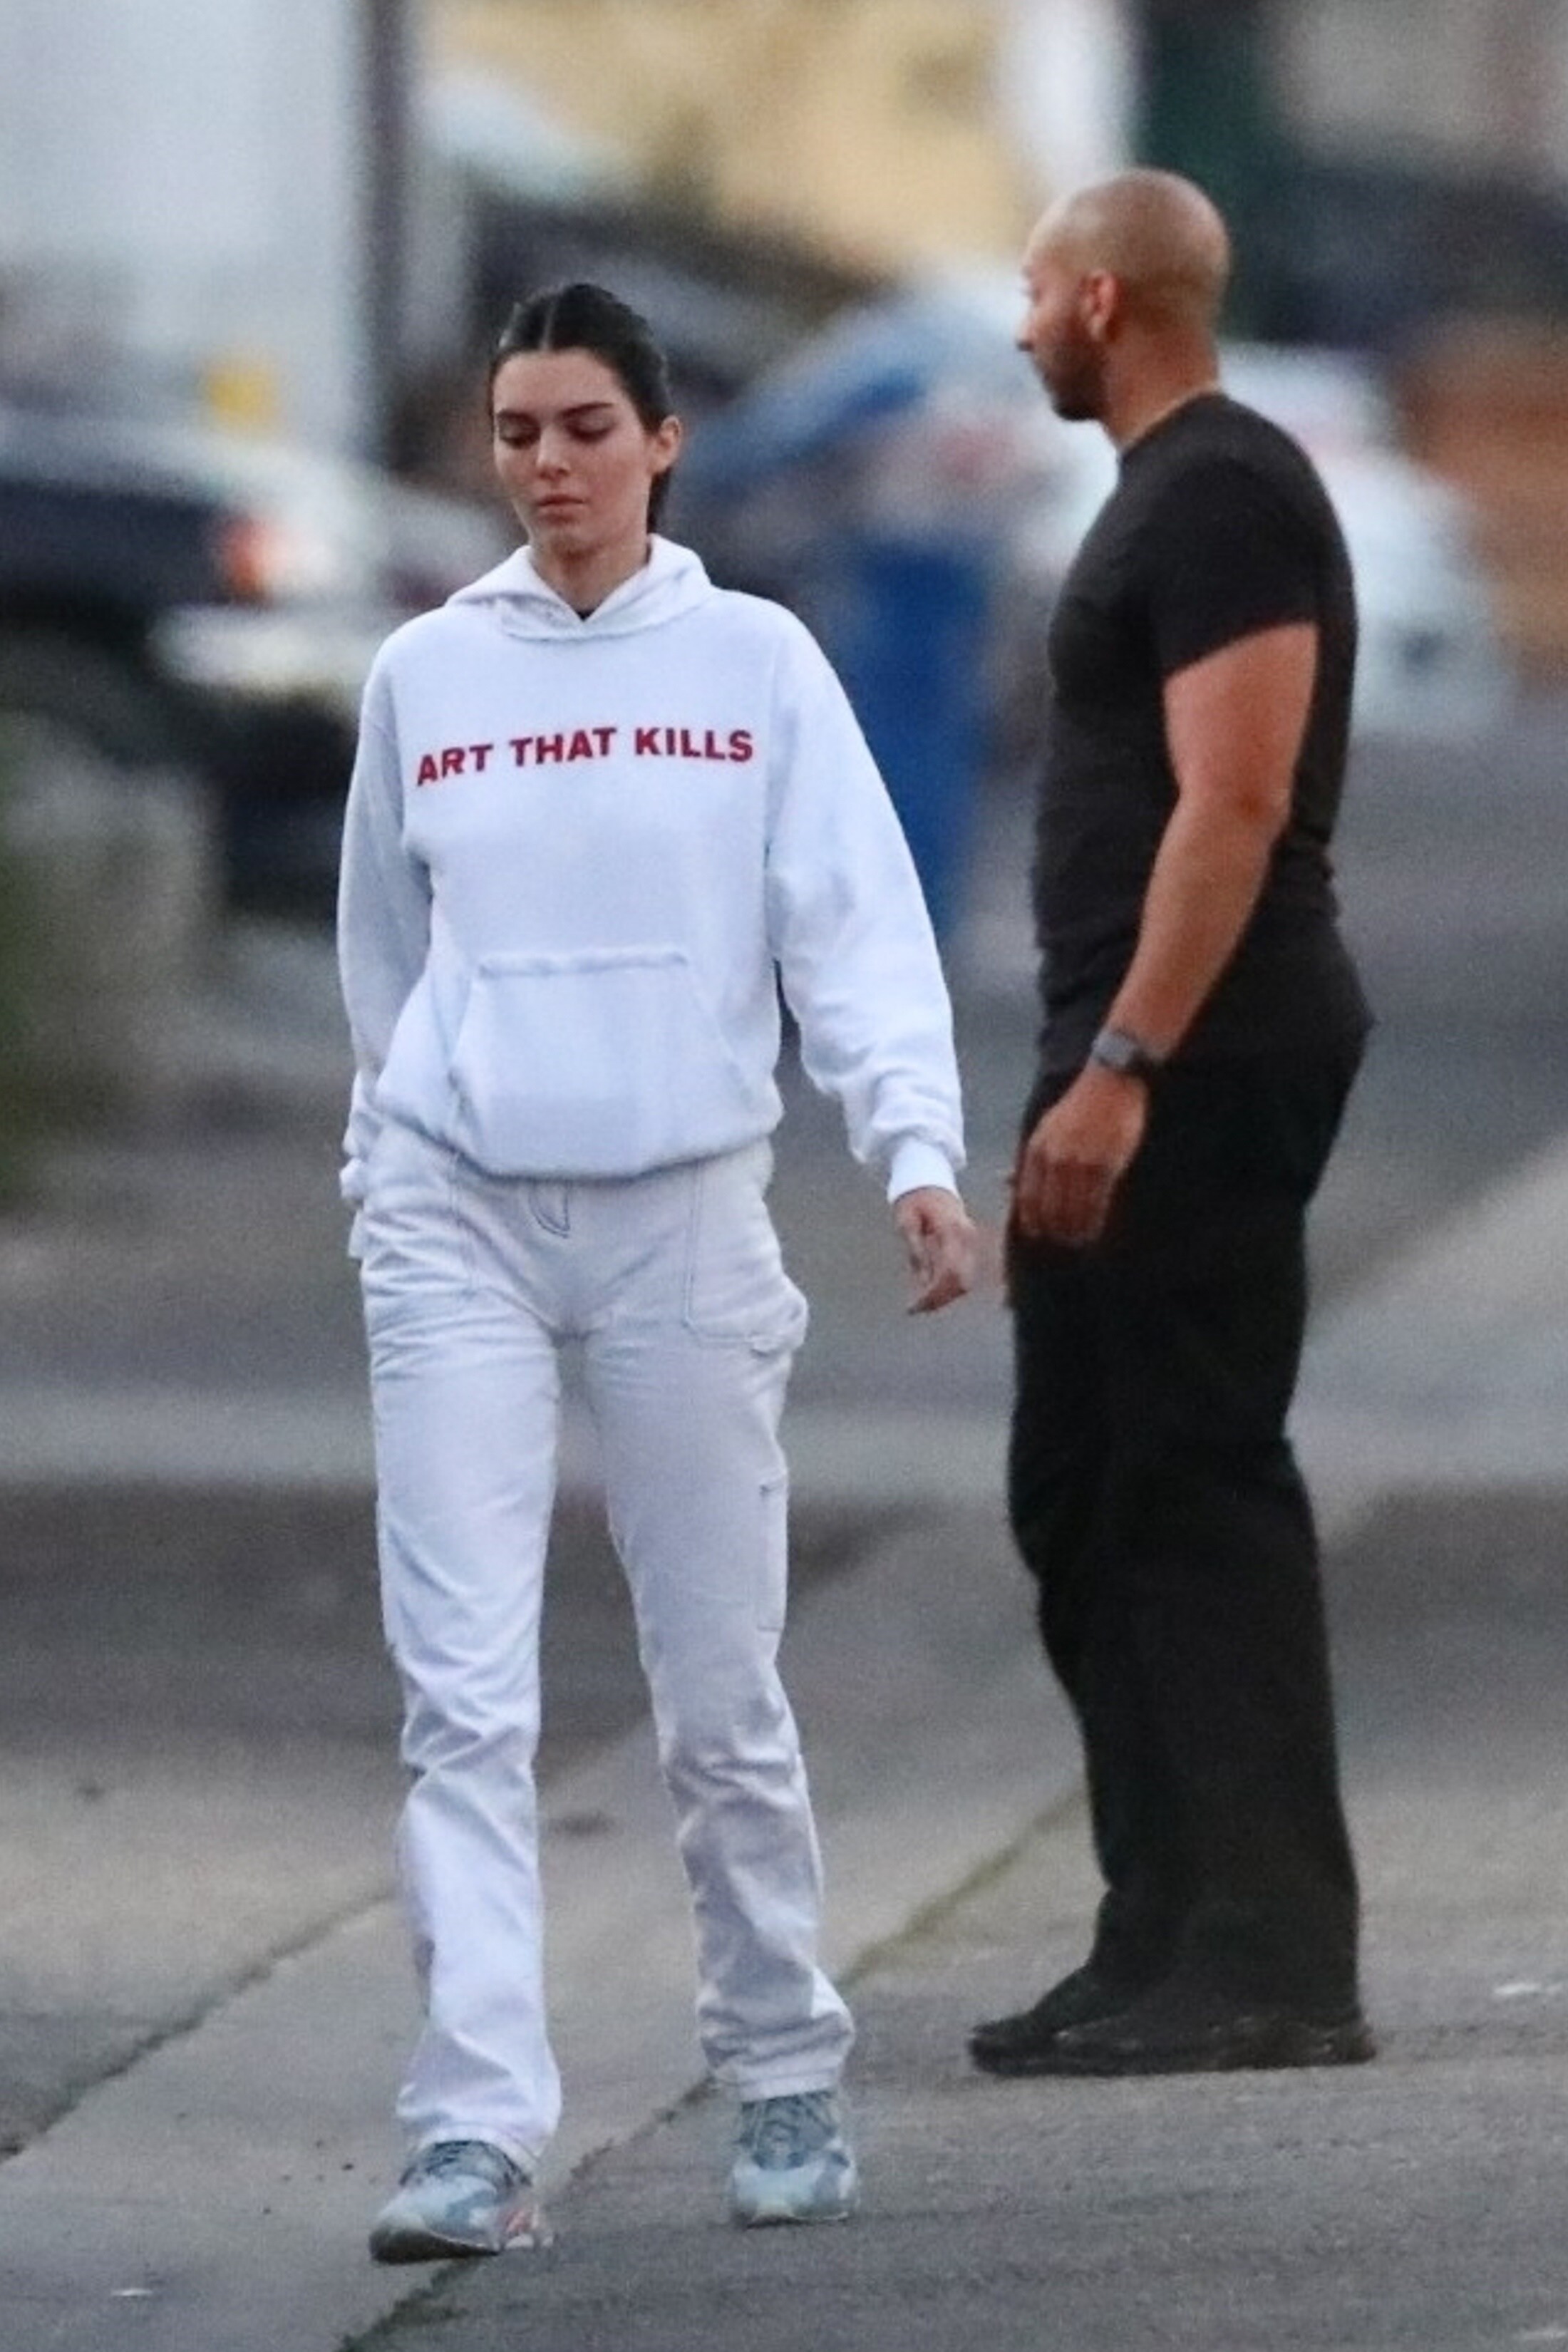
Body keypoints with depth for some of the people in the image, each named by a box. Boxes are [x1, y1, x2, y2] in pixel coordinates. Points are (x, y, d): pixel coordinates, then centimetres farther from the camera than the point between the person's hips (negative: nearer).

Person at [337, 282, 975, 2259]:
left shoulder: (754, 665, 2)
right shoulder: (425, 676, 8)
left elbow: (855, 927, -5)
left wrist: (916, 1149, -18)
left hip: (684, 1208, -1)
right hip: (458, 1211, 1)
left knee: (721, 1701, 4)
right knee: (463, 1698, -9)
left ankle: (783, 2077, 23)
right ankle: (479, 2134, -12)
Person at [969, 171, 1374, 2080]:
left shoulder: (1223, 499, -15)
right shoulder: (1178, 490, 19)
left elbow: (1236, 803, -23)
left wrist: (1121, 1069, -27)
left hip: (1195, 1058, -11)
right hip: (1156, 1052, 11)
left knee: (1194, 1489, -11)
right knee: (1088, 1492, 13)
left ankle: (1267, 1965, -11)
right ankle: (1174, 1941, 16)